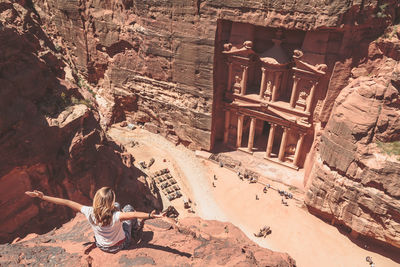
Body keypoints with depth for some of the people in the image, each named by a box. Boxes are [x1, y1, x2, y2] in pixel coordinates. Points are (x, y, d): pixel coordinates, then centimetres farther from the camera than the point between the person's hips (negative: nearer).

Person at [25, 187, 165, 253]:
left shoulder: (90, 213, -30)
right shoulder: (114, 216, -41)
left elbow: (67, 203, -28)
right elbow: (134, 214, -59)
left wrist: (43, 197, -23)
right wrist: (150, 215, -72)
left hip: (102, 245, 3)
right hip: (120, 245, -3)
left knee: (117, 206, 17)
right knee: (128, 207, 15)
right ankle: (135, 225, 46)